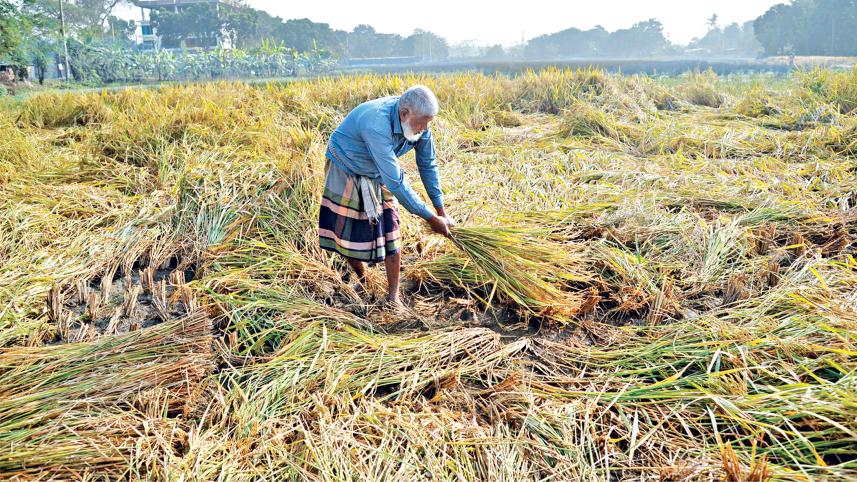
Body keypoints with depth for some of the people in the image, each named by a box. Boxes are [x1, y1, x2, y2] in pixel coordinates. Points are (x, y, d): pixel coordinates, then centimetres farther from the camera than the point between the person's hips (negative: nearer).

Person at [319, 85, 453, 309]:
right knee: (346, 232, 0)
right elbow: (396, 181, -40)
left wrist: (440, 210, -6)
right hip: (345, 171, -5)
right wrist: (430, 218, -35)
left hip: (378, 175, 5)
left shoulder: (418, 121, -19)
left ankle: (393, 295, 8)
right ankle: (364, 281, 26)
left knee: (390, 232, -3)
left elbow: (428, 164, -5)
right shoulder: (377, 125, -41)